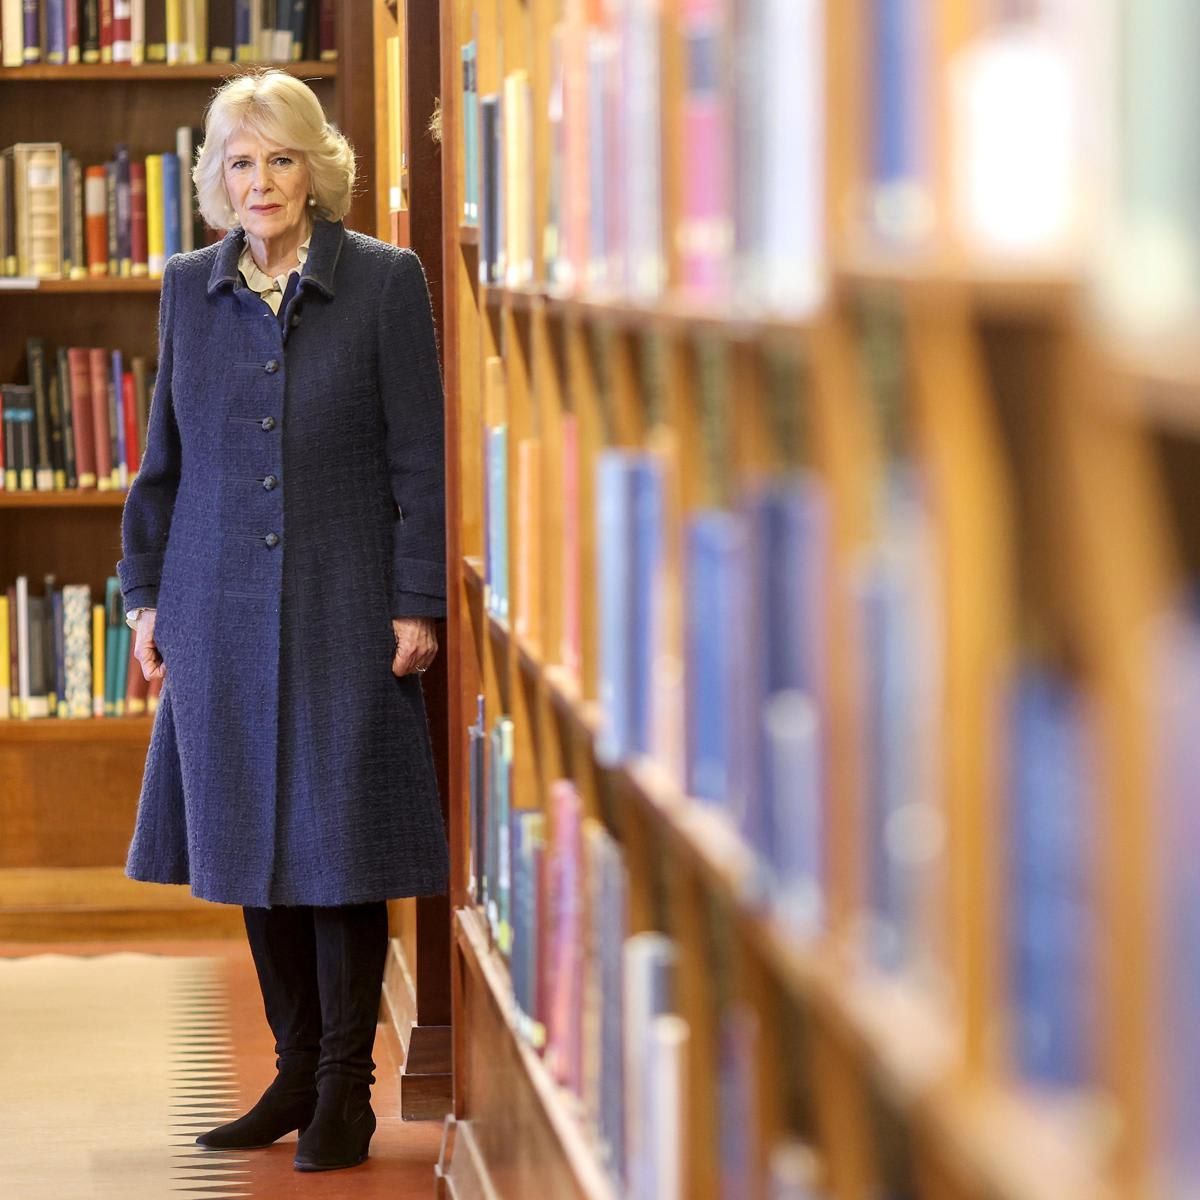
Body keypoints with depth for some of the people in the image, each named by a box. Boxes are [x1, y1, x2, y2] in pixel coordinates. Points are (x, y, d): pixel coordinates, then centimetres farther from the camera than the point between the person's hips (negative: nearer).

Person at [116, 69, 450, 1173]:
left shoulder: (384, 283, -2)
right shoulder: (190, 291, 9)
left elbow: (422, 459, -3)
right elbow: (164, 456, 15)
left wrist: (418, 604, -7)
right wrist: (146, 593, 12)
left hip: (344, 609, -4)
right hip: (221, 608, 4)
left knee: (341, 845, -2)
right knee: (252, 843, 8)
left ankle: (346, 1087, 7)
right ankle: (296, 1072, 19)